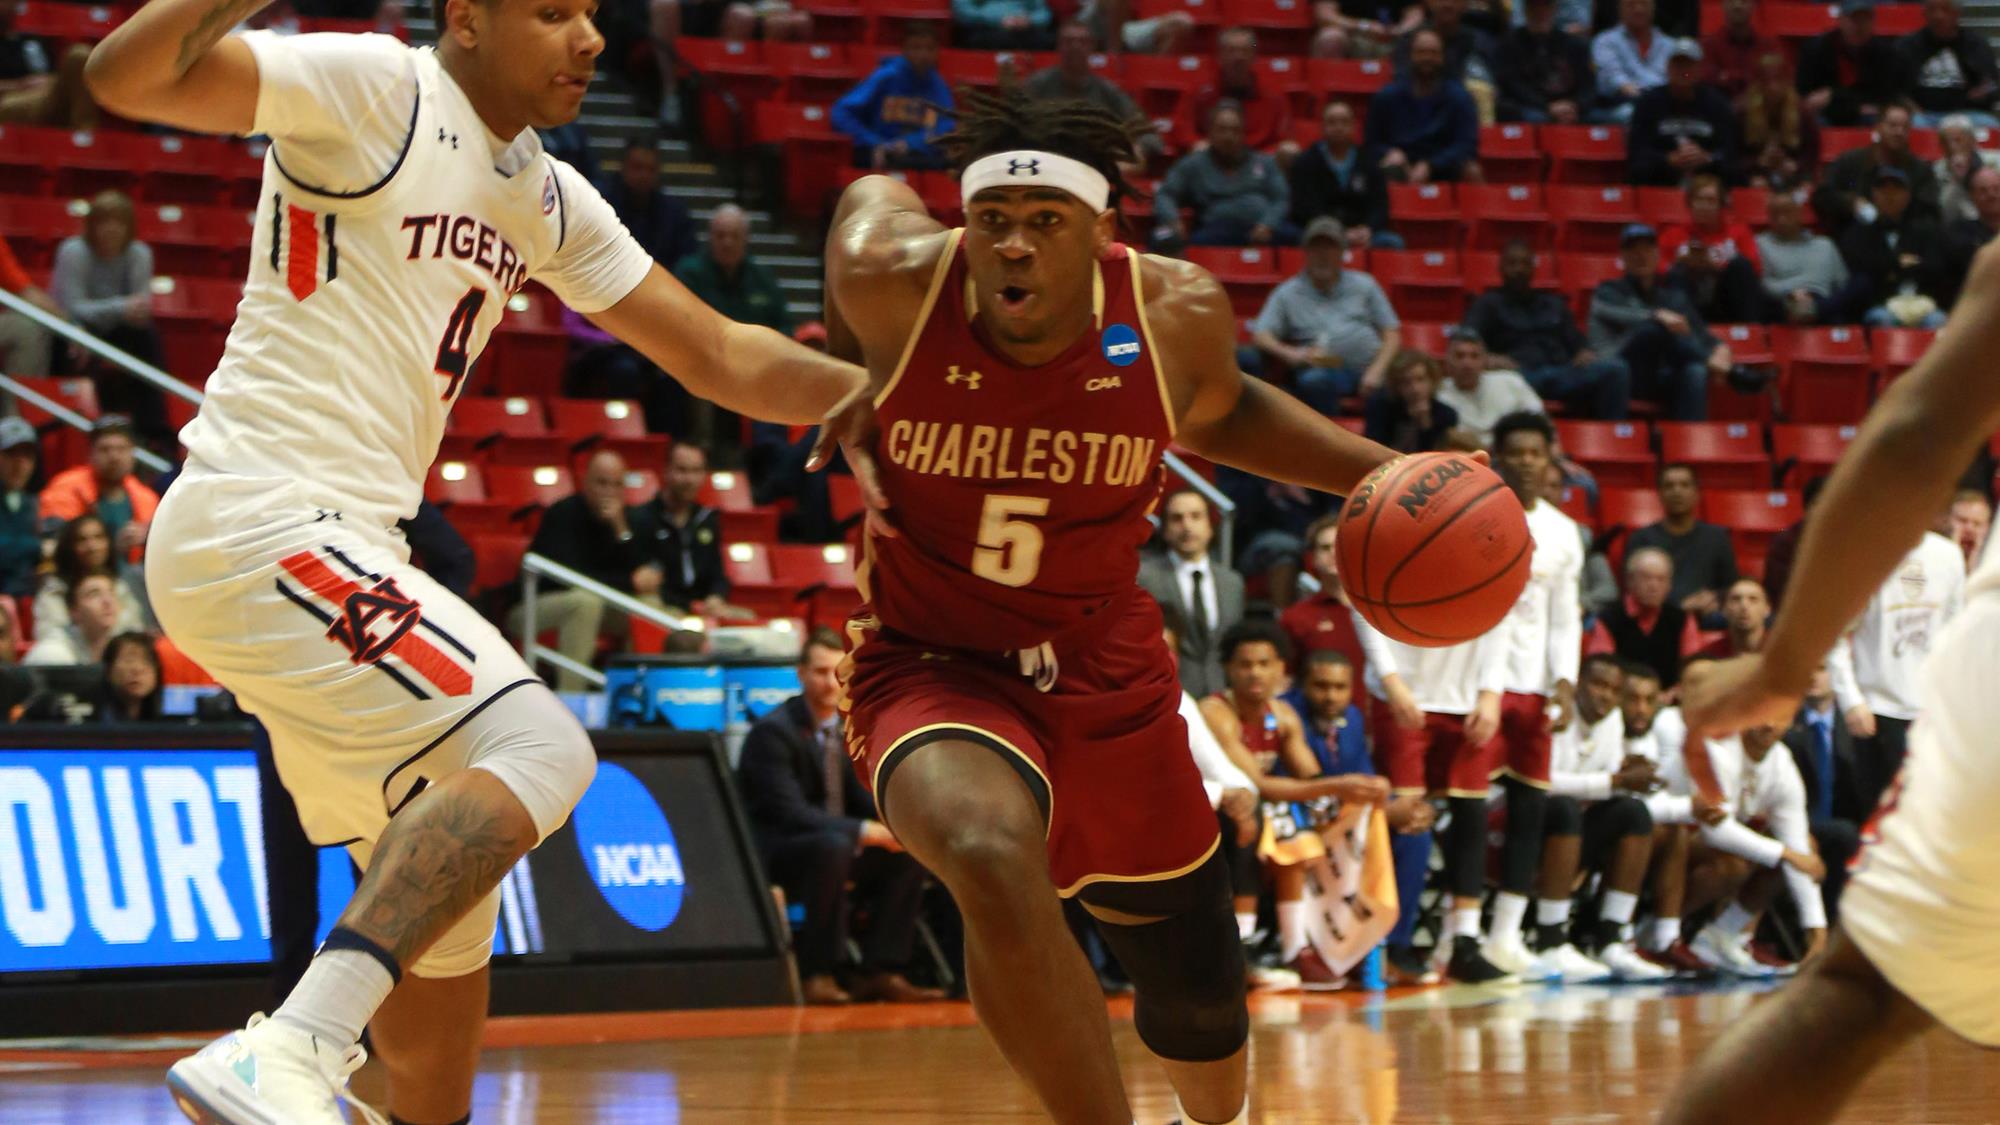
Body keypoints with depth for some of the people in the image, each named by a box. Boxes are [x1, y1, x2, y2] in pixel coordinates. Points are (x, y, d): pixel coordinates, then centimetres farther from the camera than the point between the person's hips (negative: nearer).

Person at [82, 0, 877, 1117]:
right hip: (264, 523, -10)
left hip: (343, 549, 10)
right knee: (536, 748, -22)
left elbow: (720, 356, 20)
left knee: (446, 880, 17)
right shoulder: (377, 90, -8)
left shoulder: (548, 202, 17)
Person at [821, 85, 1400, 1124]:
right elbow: (872, 193, 4)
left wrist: (1376, 471, -3)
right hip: (931, 666, -3)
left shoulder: (1178, 316, -15)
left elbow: (1220, 414, 9)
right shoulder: (894, 280, -21)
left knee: (1196, 991, 19)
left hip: (1106, 676, 3)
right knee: (994, 861, -39)